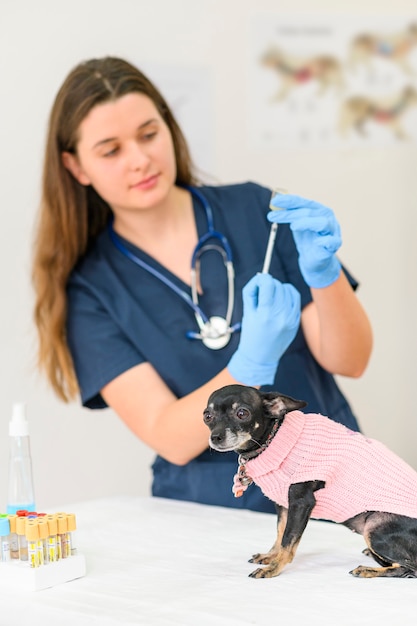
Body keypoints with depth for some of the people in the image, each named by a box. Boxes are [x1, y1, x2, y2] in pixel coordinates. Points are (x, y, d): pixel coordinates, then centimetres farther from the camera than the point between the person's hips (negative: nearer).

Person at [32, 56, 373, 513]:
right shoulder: (91, 289, -1)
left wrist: (324, 274, -18)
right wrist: (251, 365, -27)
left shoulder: (254, 210, 2)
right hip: (212, 512, 0)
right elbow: (170, 440, -10)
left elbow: (350, 362, 0)